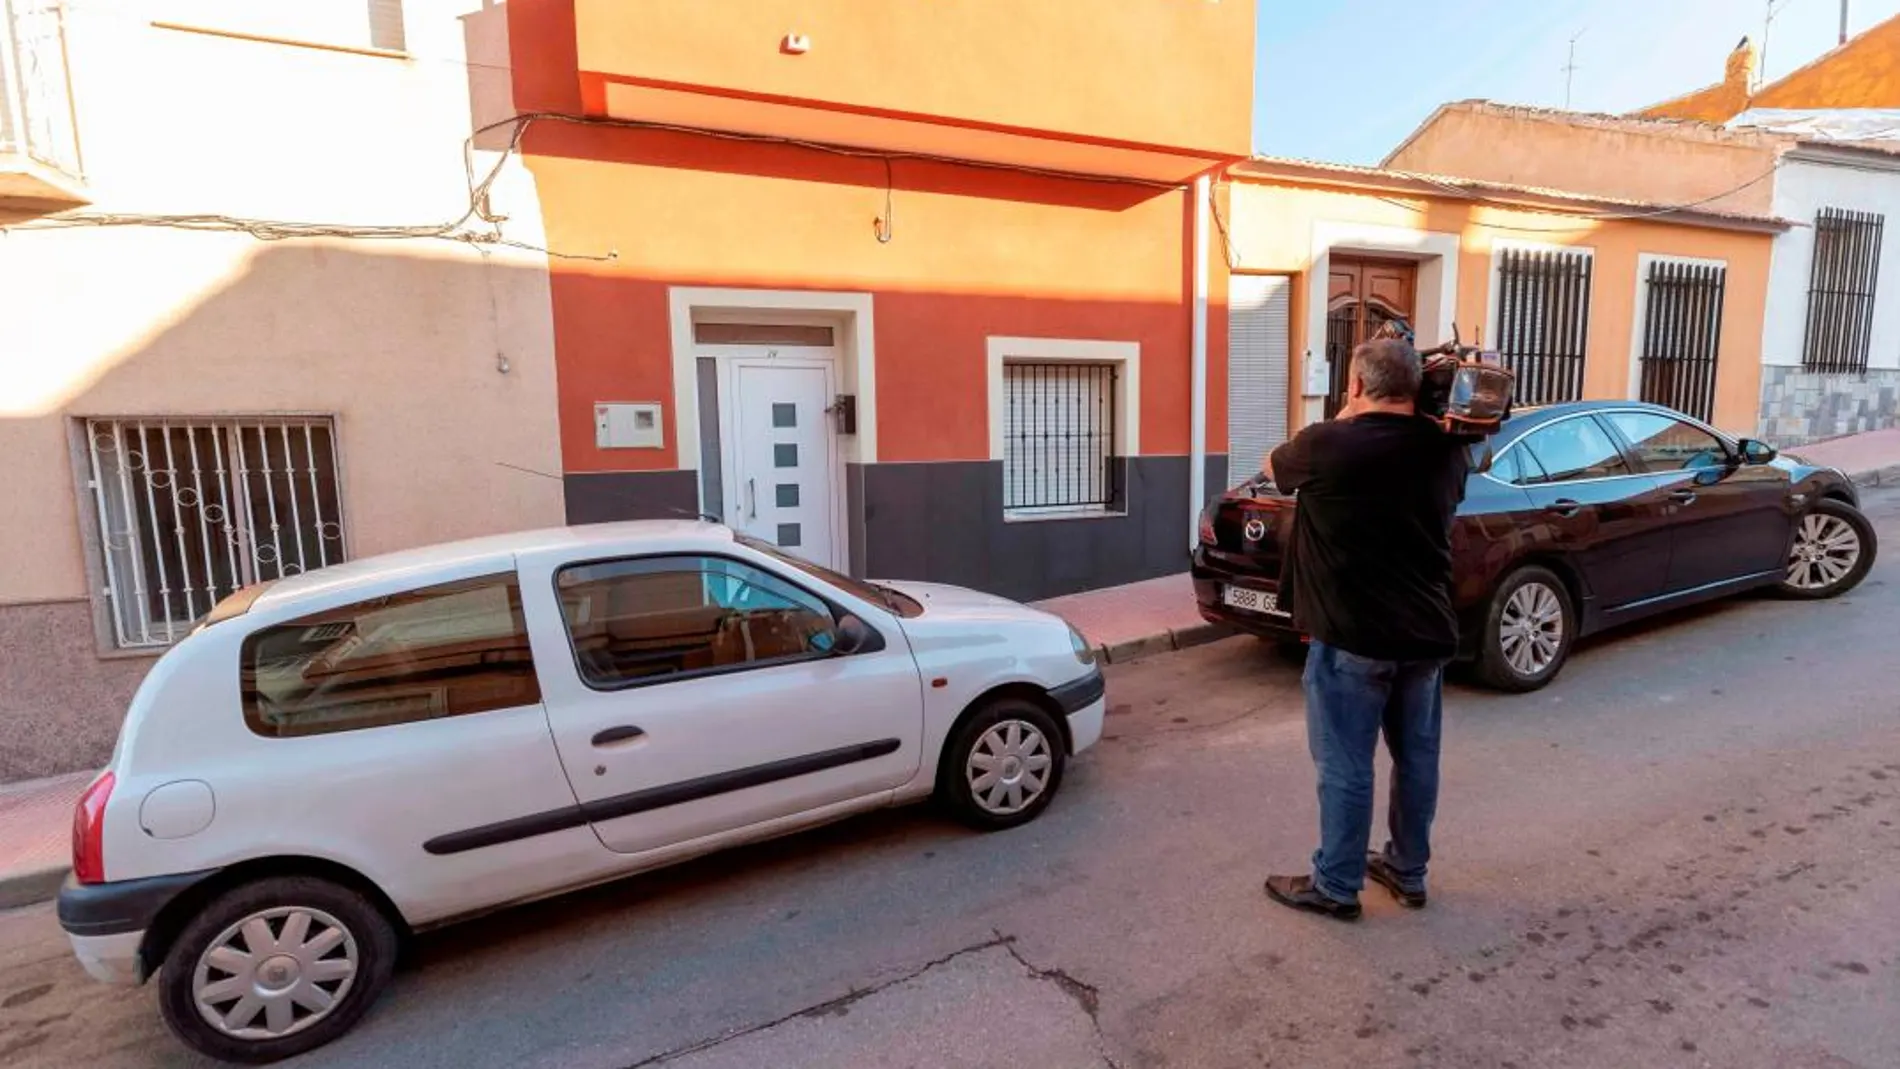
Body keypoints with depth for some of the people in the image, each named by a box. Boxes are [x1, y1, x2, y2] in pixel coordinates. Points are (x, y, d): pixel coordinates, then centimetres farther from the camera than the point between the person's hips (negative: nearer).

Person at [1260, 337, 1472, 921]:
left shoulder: (1327, 445, -15)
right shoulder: (1446, 448, 2)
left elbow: (1274, 468, 6)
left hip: (1352, 636, -6)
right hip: (1427, 633, 6)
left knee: (1346, 766, 5)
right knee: (1417, 757, 18)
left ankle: (1336, 886, 18)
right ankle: (1408, 872, 34)